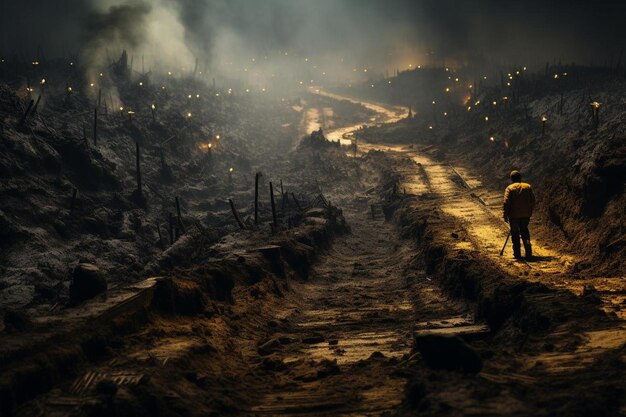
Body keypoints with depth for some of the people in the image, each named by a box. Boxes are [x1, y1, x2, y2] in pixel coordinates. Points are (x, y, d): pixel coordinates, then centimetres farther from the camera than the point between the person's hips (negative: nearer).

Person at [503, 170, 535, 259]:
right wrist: (530, 211, 17)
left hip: (514, 215, -3)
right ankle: (528, 252, 5)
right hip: (526, 215, 3)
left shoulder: (509, 188, -6)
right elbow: (533, 200, 7)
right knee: (524, 231, 19)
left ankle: (517, 254, 10)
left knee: (515, 234, 9)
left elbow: (506, 202, -14)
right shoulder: (528, 187, 7)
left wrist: (505, 215, -9)